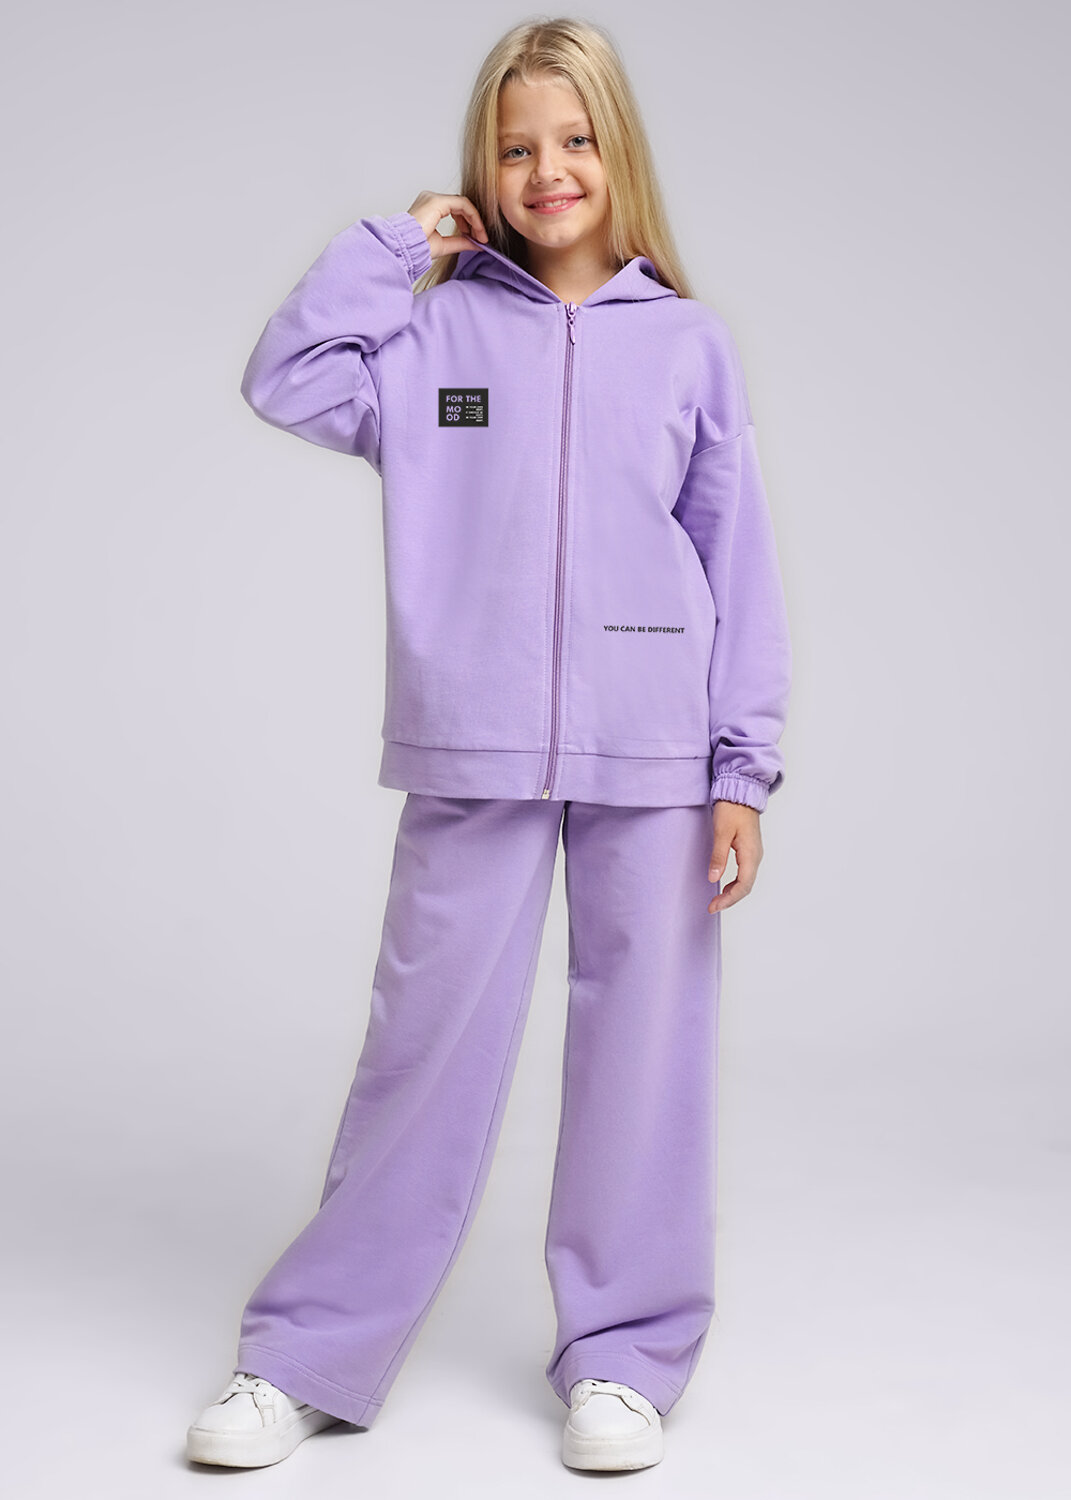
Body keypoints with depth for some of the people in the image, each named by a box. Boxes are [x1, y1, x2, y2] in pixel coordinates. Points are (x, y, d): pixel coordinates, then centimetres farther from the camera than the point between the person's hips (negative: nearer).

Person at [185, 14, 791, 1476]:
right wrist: (394, 243, -1)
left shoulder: (688, 341, 6)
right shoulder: (439, 327, 6)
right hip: (475, 753, 0)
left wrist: (745, 766, 1)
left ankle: (625, 1355, 23)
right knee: (427, 1046, 4)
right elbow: (289, 381, -8)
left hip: (650, 757, 1)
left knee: (643, 1050, 7)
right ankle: (306, 1356, 18)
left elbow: (740, 561, 5)